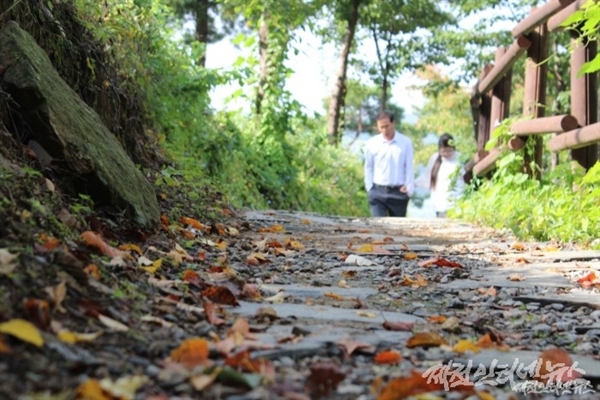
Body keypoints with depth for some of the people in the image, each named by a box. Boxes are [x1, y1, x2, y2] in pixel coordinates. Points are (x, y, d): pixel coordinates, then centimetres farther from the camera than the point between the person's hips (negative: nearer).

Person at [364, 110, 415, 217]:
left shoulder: (406, 142, -3)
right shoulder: (371, 144, -1)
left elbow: (409, 168, 0)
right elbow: (368, 168, 6)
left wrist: (409, 189, -4)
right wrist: (370, 188, 1)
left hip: (398, 192, 0)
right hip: (378, 192, 0)